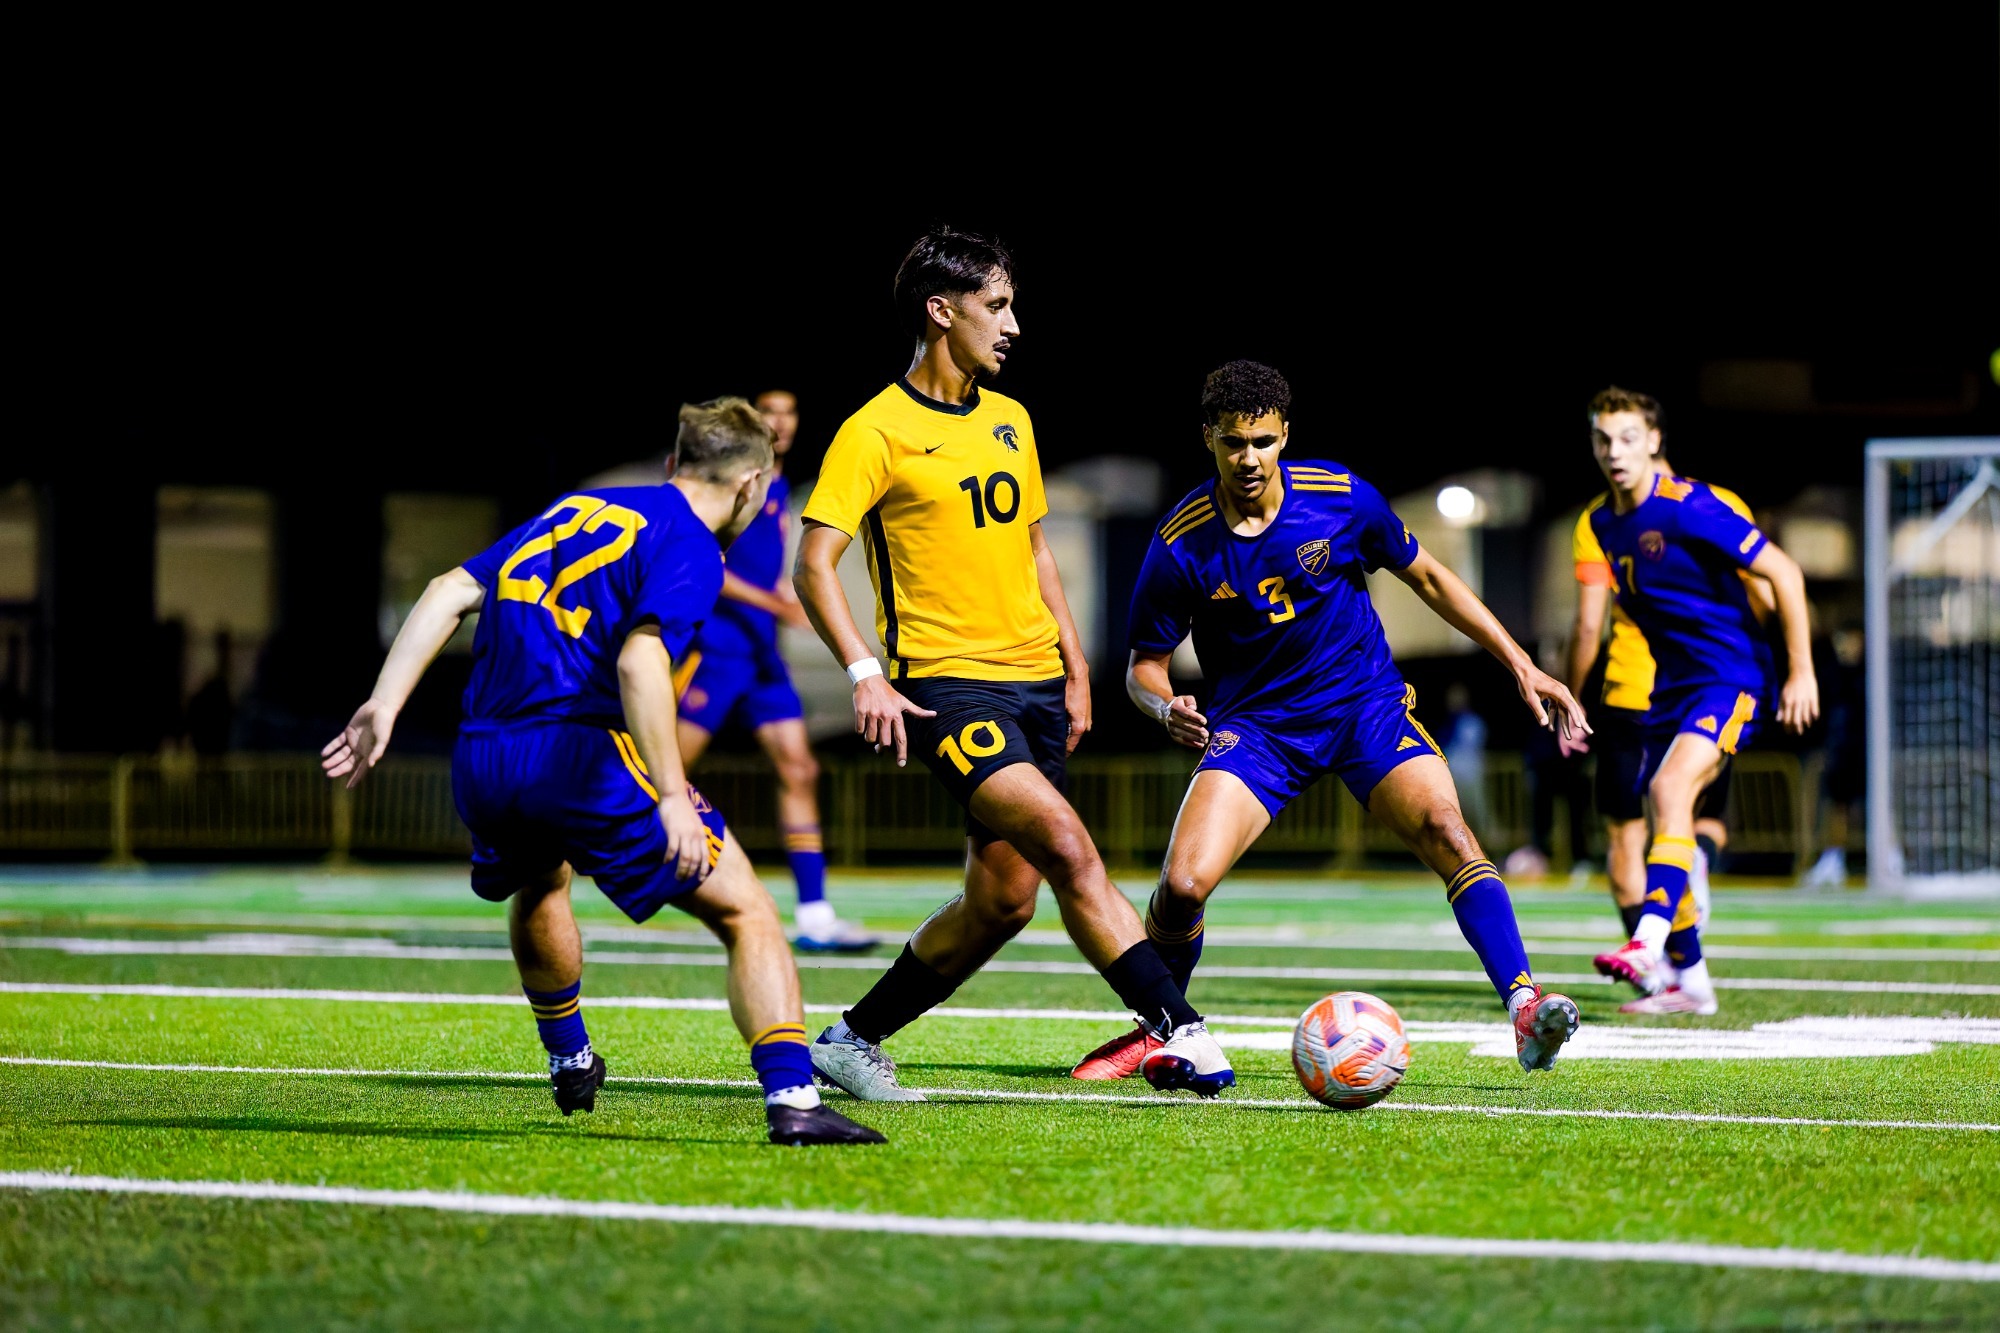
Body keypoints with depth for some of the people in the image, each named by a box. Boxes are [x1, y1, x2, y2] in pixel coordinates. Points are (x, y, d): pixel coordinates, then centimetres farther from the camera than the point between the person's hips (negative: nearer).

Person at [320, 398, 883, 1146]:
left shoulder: (575, 510, 22)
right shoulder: (688, 548, 0)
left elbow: (449, 593, 14)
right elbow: (640, 661, -17)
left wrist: (383, 707, 12)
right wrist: (672, 797, -21)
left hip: (479, 768, 7)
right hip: (576, 754, -7)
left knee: (540, 884, 39)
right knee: (745, 914, 0)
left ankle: (569, 1063, 56)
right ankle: (791, 1099, -16)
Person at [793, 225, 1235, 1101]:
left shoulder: (1010, 421, 15)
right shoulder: (877, 431, -7)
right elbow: (814, 564, -10)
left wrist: (1075, 669, 18)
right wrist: (865, 673, -21)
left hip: (1034, 680, 8)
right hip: (947, 684, -7)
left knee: (1003, 900, 5)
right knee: (1067, 847, -23)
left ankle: (852, 1041, 21)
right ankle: (1179, 1032, -24)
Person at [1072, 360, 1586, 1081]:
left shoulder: (1343, 498, -10)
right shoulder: (1180, 548, -13)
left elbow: (1427, 576, 6)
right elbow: (1144, 664, -1)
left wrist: (1520, 664, 5)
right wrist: (1165, 707, -25)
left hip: (1365, 701, 0)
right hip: (1254, 722, 0)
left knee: (1446, 831, -26)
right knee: (1183, 885, -17)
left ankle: (1524, 1004, -30)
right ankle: (1156, 1032, 10)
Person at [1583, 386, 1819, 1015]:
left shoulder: (1688, 507, -16)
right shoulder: (1603, 524, 7)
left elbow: (1783, 572, -14)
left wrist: (1801, 673, -15)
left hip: (1731, 677, -8)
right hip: (1671, 684, 8)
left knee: (1671, 787, -28)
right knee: (1666, 820, 6)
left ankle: (1648, 945, -38)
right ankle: (1687, 979, 16)